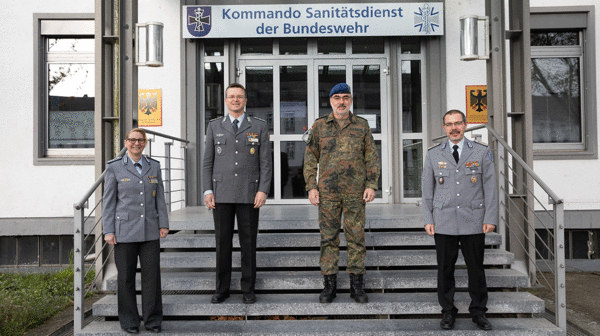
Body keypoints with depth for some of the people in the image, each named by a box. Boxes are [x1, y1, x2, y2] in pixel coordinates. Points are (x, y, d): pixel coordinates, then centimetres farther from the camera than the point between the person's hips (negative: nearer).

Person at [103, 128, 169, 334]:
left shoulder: (154, 166, 10)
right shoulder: (114, 168, 1)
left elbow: (160, 198, 11)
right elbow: (108, 202, 0)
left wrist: (164, 224, 5)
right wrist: (108, 231, -5)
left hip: (150, 231, 3)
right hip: (124, 231, -2)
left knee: (152, 274, 3)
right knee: (126, 276, 5)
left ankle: (153, 320, 15)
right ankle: (129, 321, 19)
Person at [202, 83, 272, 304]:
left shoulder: (259, 127, 6)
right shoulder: (215, 126, 10)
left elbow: (265, 162, 2)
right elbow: (207, 162, 9)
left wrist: (263, 190, -8)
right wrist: (207, 191, -1)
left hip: (249, 194, -1)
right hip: (221, 194, 1)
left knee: (249, 242, 4)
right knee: (222, 242, 5)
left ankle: (248, 289, 15)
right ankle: (222, 289, 17)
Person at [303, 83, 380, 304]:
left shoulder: (362, 125, 7)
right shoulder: (319, 126, 6)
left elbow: (372, 158, 8)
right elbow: (310, 158, 7)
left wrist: (371, 185, -3)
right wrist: (311, 187, -2)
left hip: (355, 192, 0)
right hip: (327, 192, 0)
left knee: (356, 237, 4)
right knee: (328, 238, 4)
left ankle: (356, 285, 15)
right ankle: (329, 284, 15)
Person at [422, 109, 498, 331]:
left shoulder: (482, 153, 6)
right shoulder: (433, 155, 8)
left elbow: (490, 188, 4)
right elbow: (427, 190, 9)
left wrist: (490, 218, -2)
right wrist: (428, 219, 3)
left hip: (473, 221, 0)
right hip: (443, 223, 1)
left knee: (476, 267, 5)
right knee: (445, 268, 4)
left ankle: (478, 311, 22)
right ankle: (448, 311, 19)